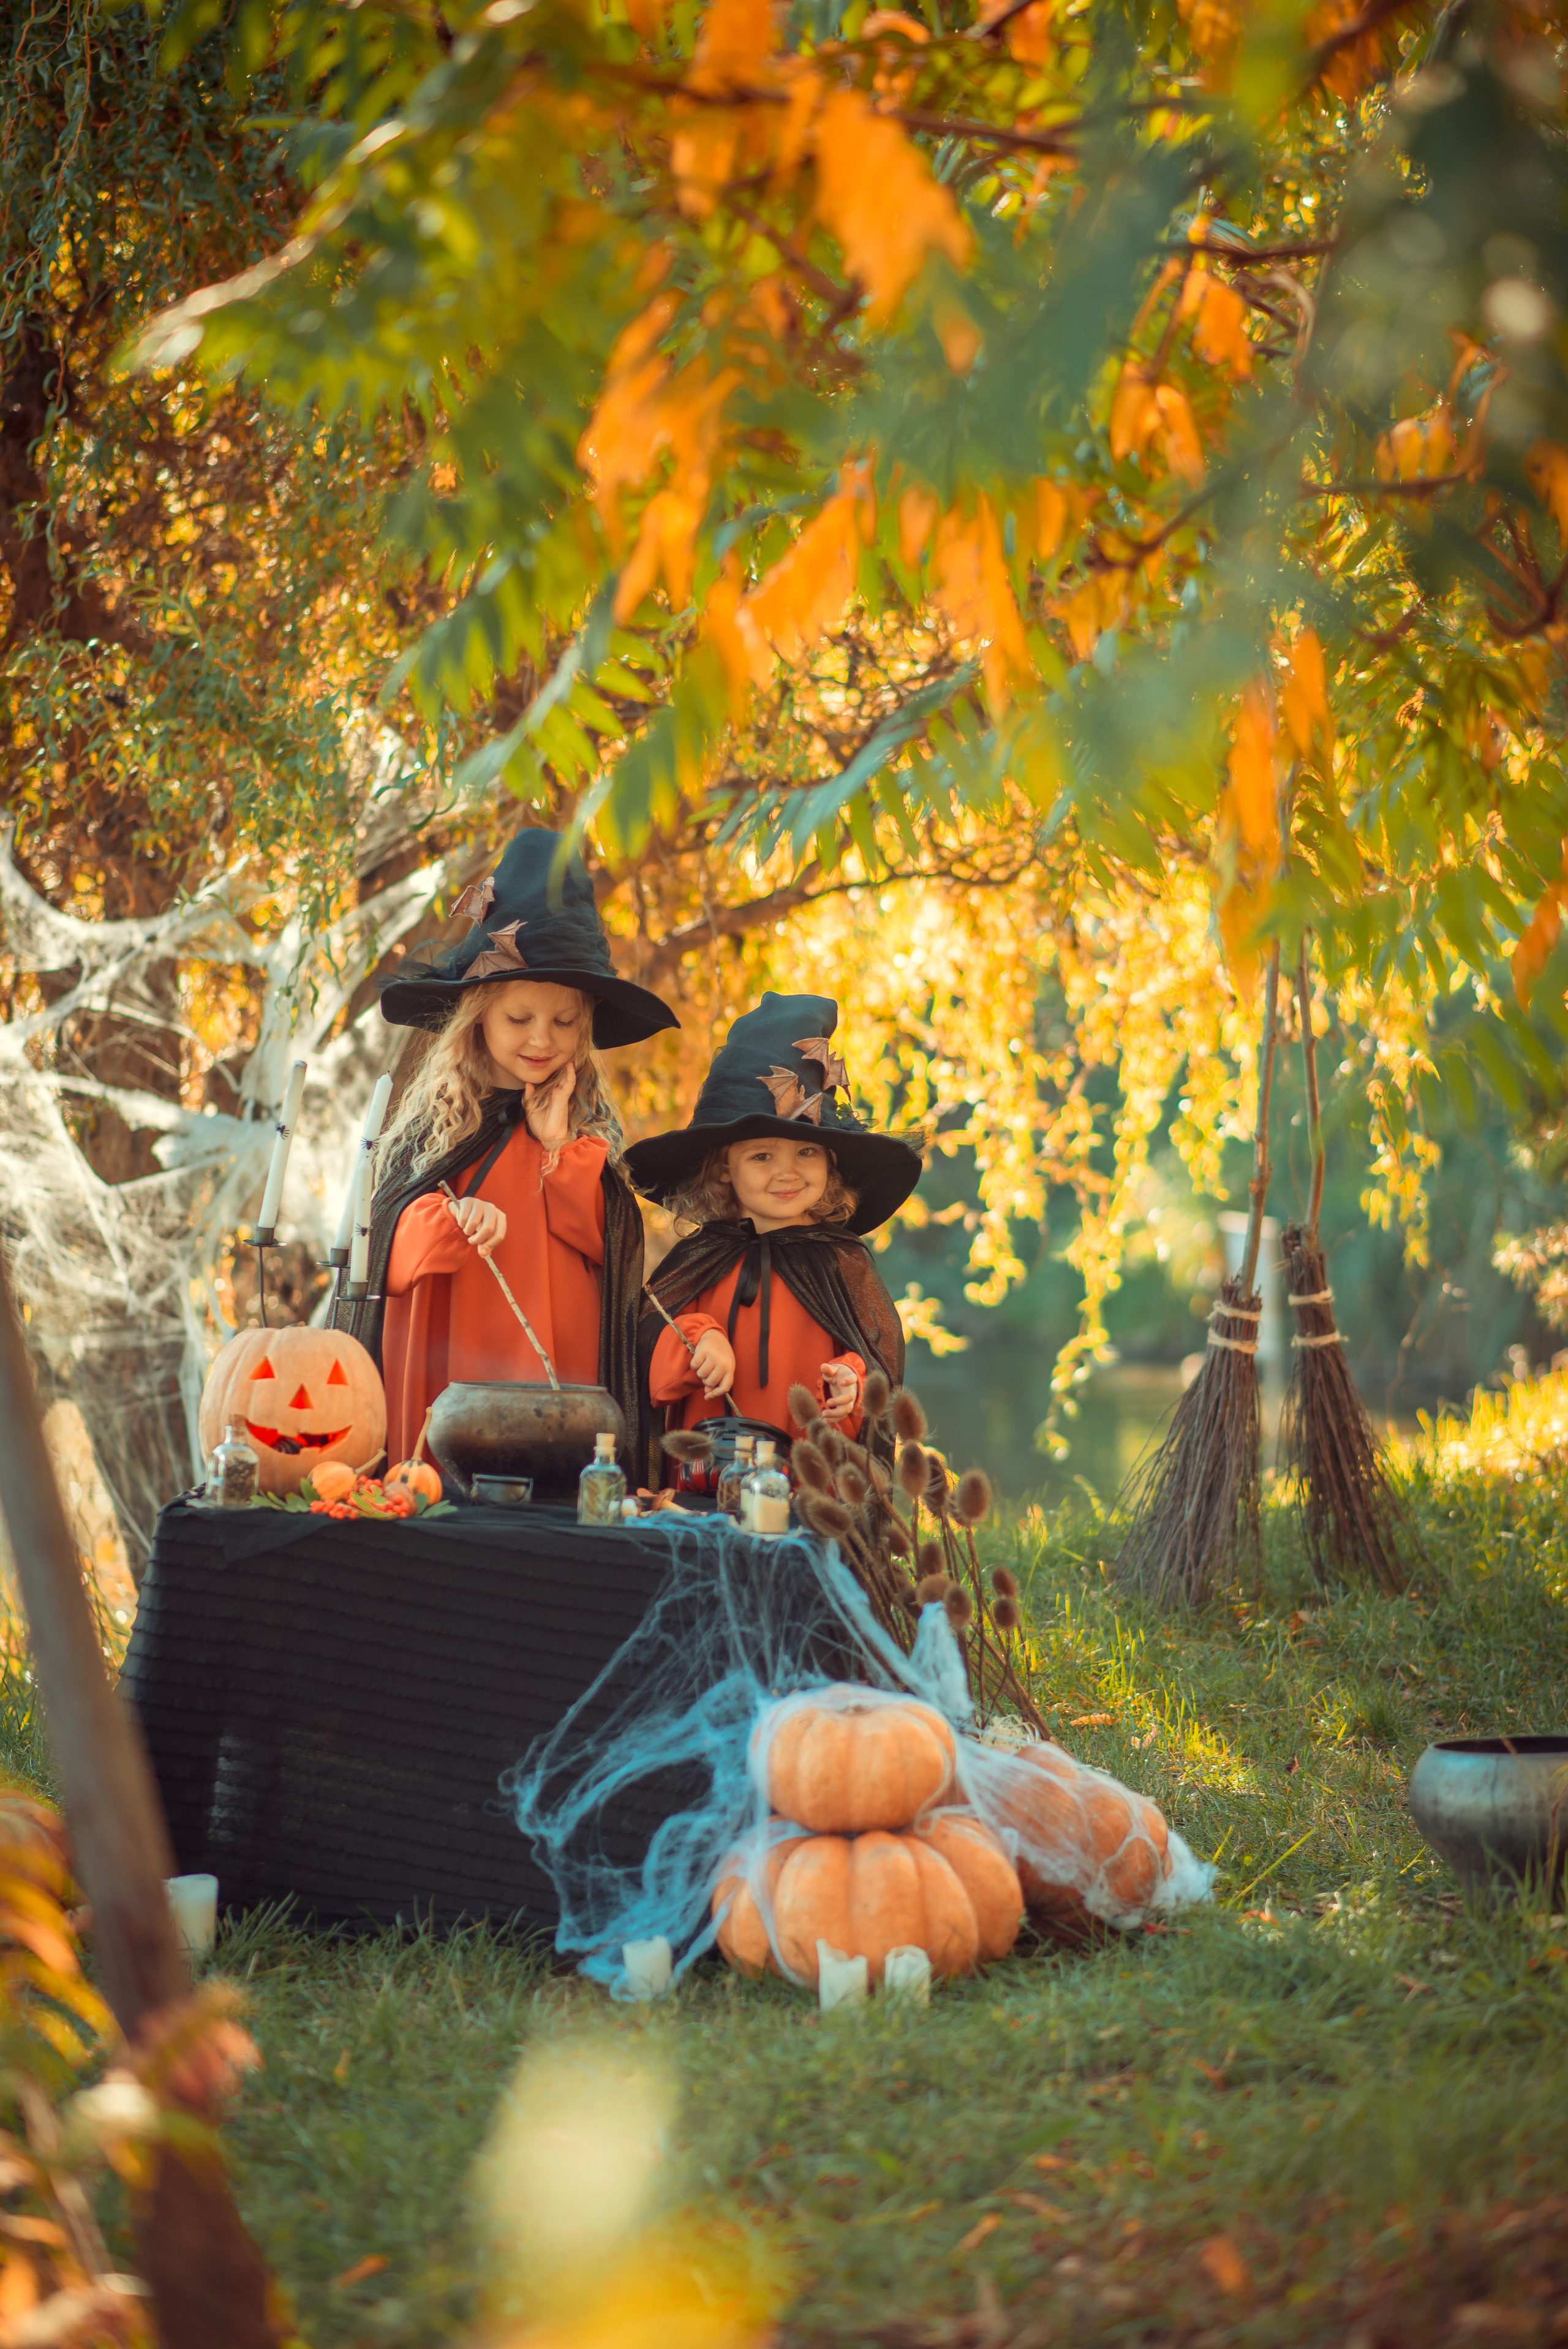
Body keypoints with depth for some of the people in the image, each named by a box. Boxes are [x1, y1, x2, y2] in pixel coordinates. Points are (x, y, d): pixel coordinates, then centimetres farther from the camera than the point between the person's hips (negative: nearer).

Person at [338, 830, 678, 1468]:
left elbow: (610, 1250, 0)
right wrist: (452, 1222, -22)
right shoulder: (435, 1118, 3)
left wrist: (560, 1147, -5)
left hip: (560, 1378, 1)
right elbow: (392, 1256, -2)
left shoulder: (590, 1126, 10)